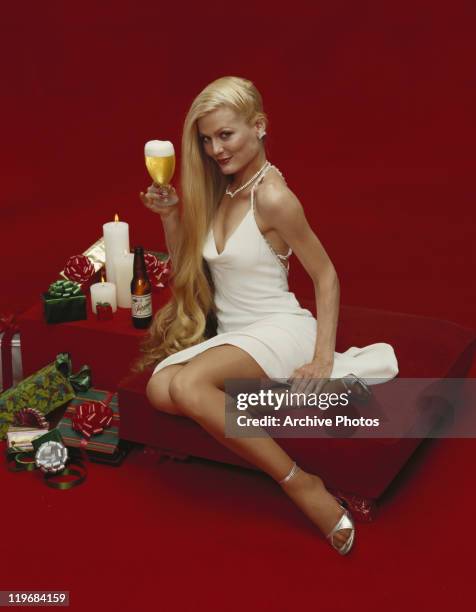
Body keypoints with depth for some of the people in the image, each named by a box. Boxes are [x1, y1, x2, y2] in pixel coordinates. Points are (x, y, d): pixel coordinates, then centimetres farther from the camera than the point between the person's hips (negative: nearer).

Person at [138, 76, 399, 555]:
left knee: (187, 384, -34)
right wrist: (169, 215, 1)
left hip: (279, 329, -8)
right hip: (231, 334, 8)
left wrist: (323, 358, -16)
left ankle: (300, 482, -22)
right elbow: (183, 270, 16)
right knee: (159, 386, -23)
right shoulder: (216, 190, 8)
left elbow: (325, 276, -9)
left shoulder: (272, 197, -14)